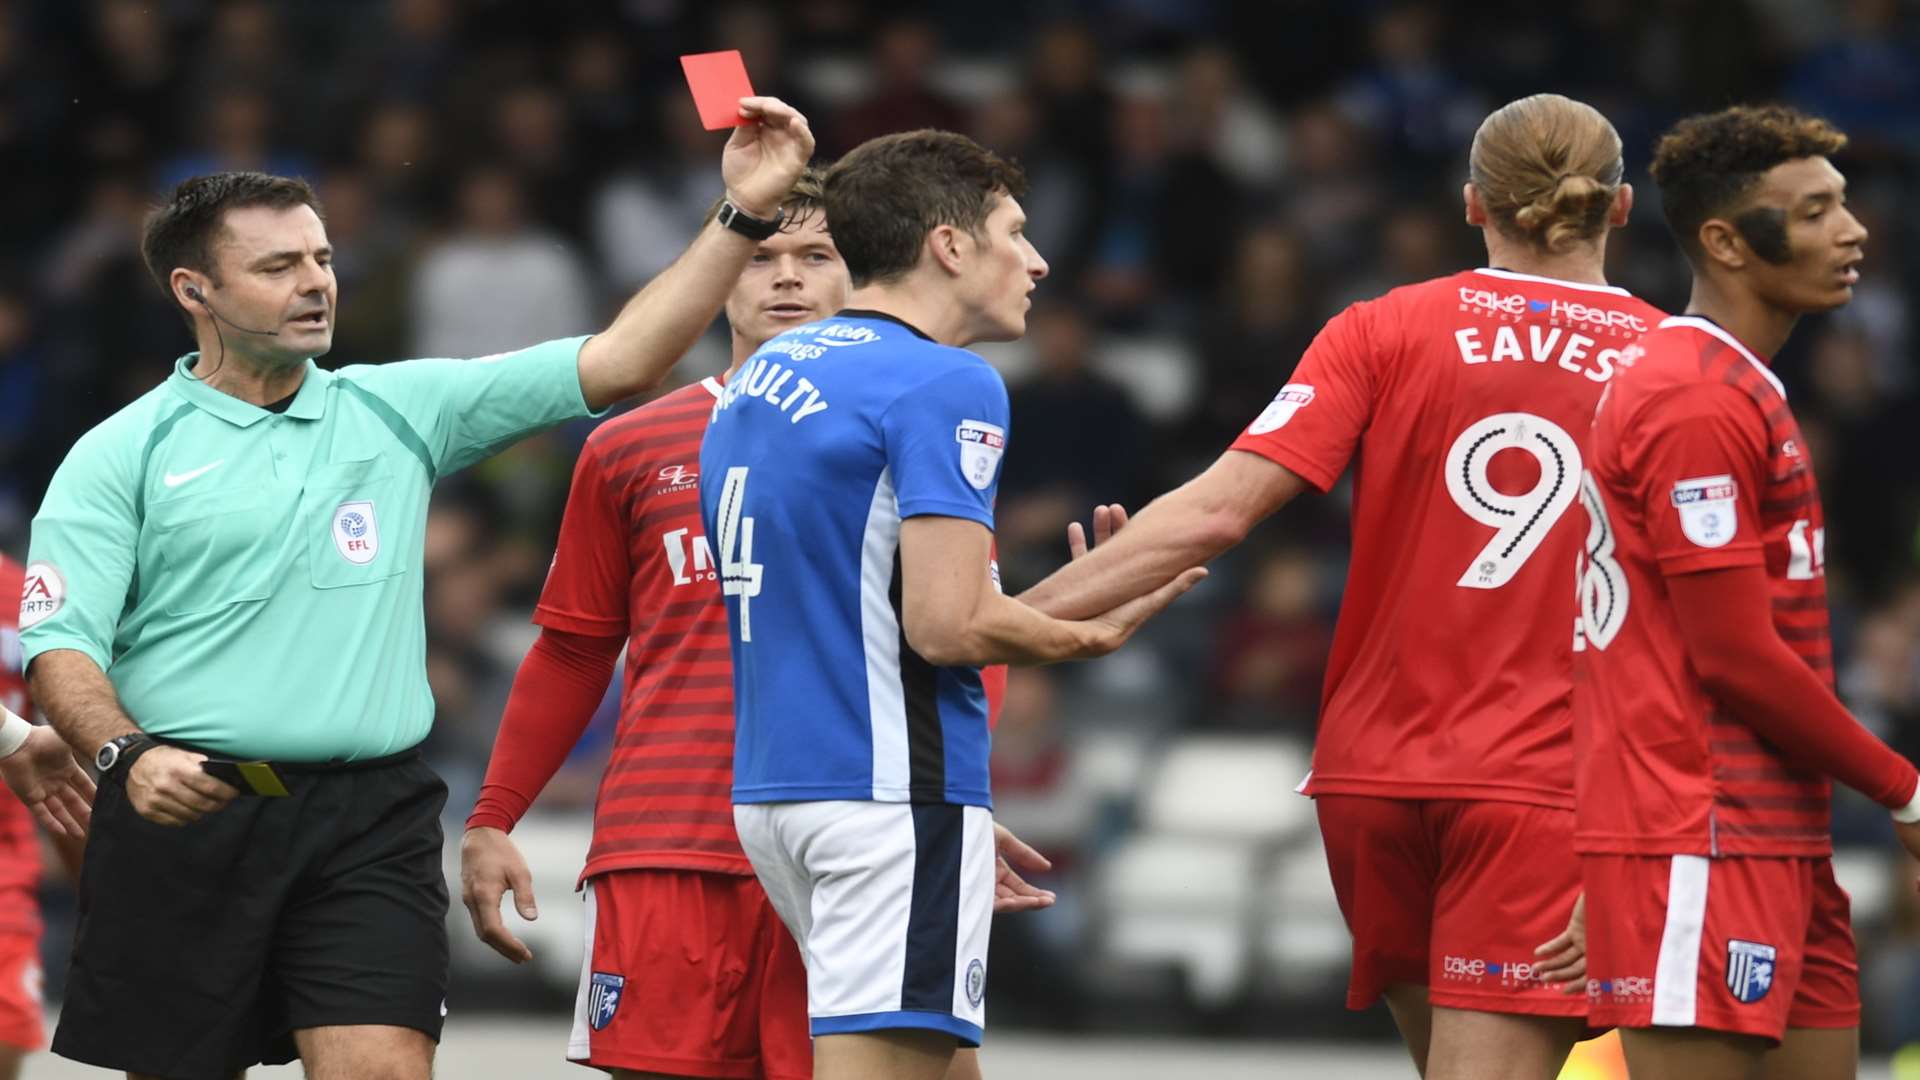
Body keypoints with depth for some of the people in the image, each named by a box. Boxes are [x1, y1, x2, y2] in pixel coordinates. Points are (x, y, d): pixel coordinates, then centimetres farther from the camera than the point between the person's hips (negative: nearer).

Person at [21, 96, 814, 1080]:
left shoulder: (399, 410, 12)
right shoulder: (123, 454, 4)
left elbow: (614, 364, 7)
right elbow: (60, 644, -3)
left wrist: (745, 213, 0)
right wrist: (128, 754, -23)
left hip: (369, 822, 2)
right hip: (183, 814, -2)